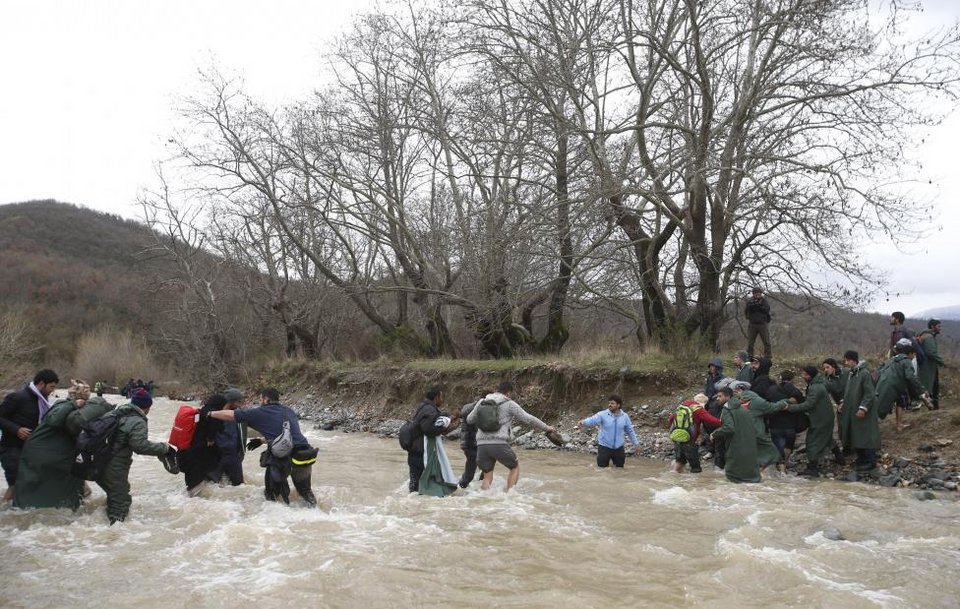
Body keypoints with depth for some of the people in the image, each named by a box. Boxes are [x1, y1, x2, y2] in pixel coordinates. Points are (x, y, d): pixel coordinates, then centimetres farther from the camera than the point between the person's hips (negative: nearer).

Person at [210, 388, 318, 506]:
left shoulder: (261, 412, 4)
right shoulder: (290, 412, 20)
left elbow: (230, 415, 10)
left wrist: (211, 413, 26)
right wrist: (262, 440, 35)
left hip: (286, 461, -5)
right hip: (307, 459, 5)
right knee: (304, 490, 30)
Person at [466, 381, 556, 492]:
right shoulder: (509, 404, 3)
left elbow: (470, 420, 23)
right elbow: (528, 419, 5)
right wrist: (546, 427, 16)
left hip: (482, 445, 4)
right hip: (499, 444, -4)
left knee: (487, 478, 13)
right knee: (515, 467, 19)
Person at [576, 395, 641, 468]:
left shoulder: (625, 416, -1)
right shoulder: (603, 414, -10)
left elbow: (630, 431, 9)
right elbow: (592, 420, -26)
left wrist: (636, 444, 9)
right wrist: (583, 422, -46)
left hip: (619, 448, 2)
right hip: (604, 447, -2)